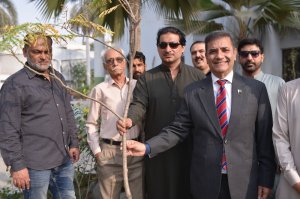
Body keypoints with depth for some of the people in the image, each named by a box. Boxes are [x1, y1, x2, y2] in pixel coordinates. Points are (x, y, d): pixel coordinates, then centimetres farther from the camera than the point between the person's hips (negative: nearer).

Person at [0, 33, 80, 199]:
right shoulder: (15, 84, -10)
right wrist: (17, 165, -15)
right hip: (36, 165, -6)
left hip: (64, 160, 7)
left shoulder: (58, 78, 13)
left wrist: (73, 143, 15)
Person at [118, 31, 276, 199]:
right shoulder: (192, 92, 2)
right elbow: (178, 130, 3)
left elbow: (265, 137, 0)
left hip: (245, 182, -1)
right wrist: (147, 147, -10)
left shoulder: (256, 89, -1)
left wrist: (266, 178, 0)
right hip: (205, 182, 1)